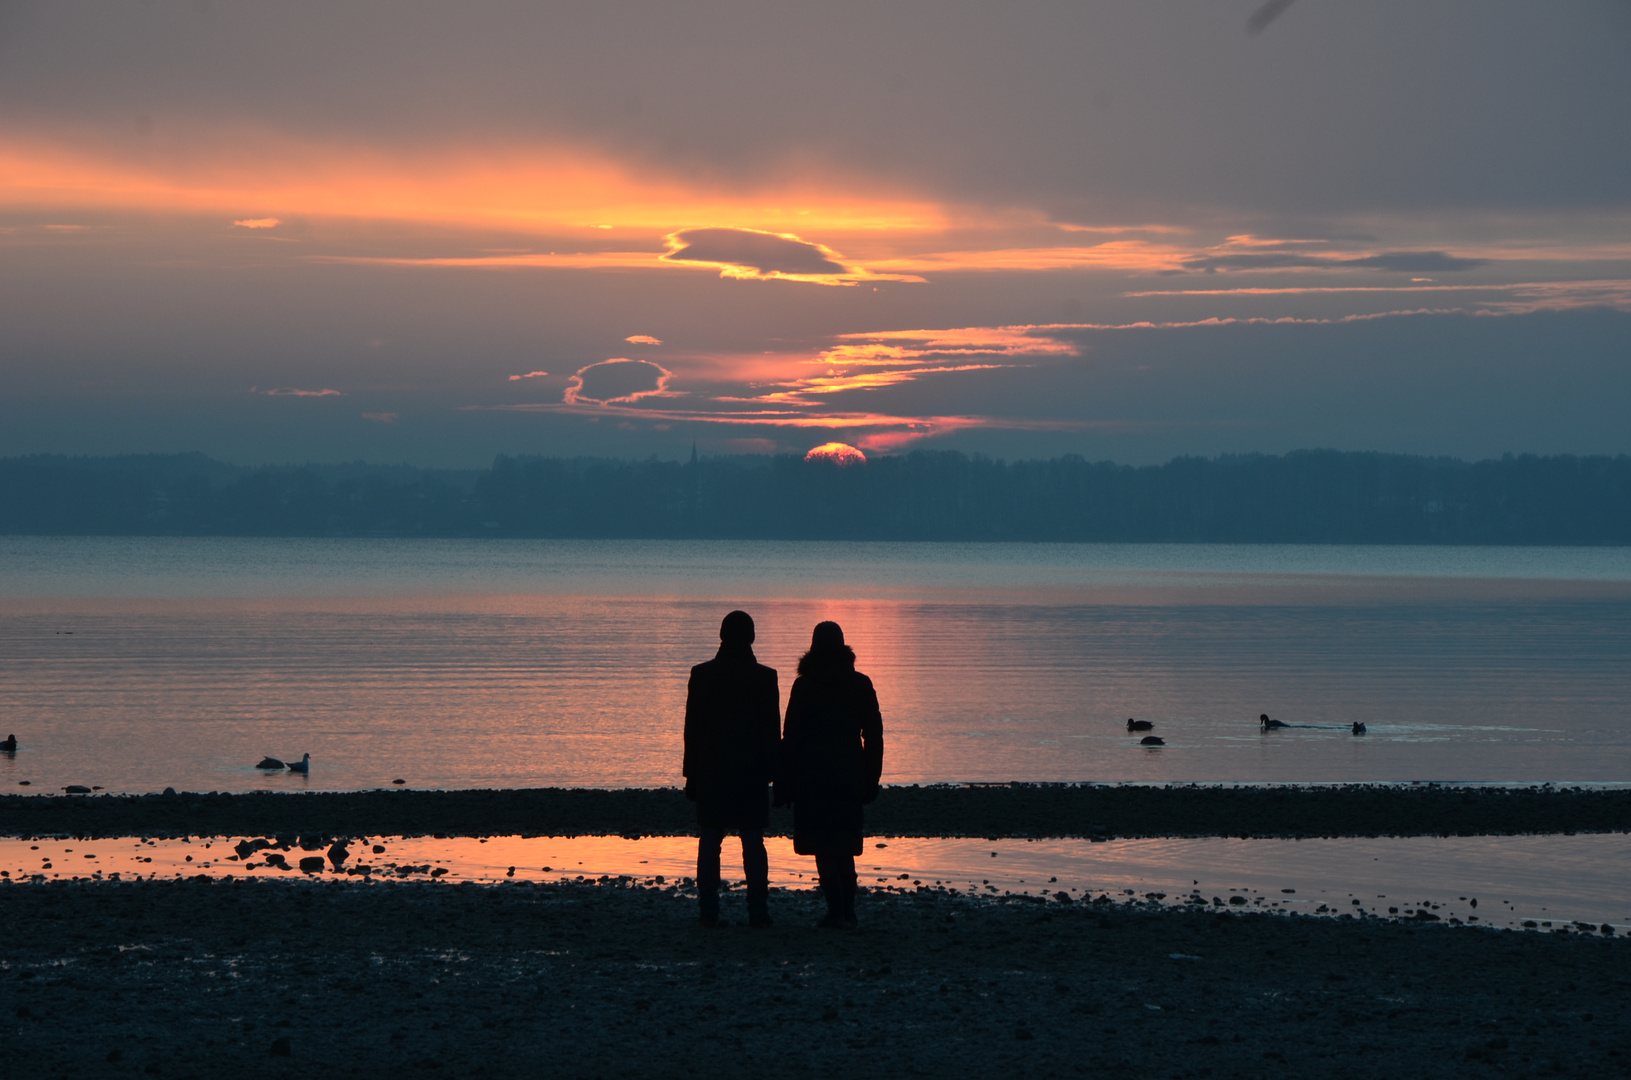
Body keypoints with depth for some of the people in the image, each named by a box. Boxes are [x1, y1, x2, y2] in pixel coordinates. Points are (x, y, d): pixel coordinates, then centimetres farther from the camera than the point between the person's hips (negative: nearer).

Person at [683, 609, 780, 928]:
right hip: (752, 774, 0)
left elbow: (692, 728, 0)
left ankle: (709, 912, 1)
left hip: (711, 773, 0)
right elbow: (772, 730, -1)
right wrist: (770, 771, 7)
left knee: (709, 844, 5)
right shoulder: (765, 678, -4)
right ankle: (758, 912, 1)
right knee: (753, 845, 4)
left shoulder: (702, 675, -2)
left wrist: (691, 773, 6)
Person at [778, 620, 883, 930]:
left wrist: (783, 786, 0)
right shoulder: (861, 684, 3)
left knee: (823, 846, -1)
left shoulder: (804, 686, -6)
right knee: (844, 847, 15)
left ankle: (837, 911, -10)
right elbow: (873, 736, 5)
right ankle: (847, 912, 15)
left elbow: (791, 738, -5)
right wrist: (870, 780, 12)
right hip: (849, 774, 4)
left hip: (813, 774, -4)